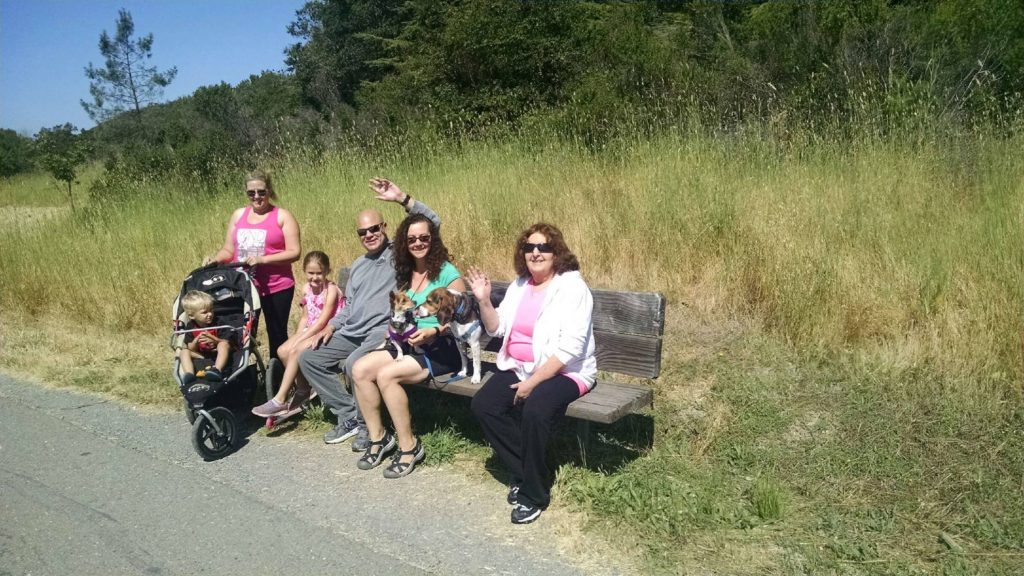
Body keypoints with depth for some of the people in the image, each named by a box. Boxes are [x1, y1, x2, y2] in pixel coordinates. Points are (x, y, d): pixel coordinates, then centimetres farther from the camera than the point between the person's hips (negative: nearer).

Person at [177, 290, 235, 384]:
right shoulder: (190, 327, -1)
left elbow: (226, 342, -11)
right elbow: (191, 349, -1)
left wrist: (215, 340, -31)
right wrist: (196, 341, -24)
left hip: (218, 356, -3)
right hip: (201, 357, 4)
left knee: (223, 344, -32)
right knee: (184, 351, -14)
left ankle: (217, 370, -52)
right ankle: (189, 374, -37)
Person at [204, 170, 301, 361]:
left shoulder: (282, 216, -2)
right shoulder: (238, 215, 11)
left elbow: (294, 252, -10)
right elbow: (228, 250, 13)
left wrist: (262, 259, -20)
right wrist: (214, 259, -9)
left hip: (276, 288, -4)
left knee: (277, 335, 6)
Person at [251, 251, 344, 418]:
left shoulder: (331, 289, -15)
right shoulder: (307, 288, 7)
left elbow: (322, 322, -20)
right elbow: (306, 317, 13)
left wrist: (299, 340, -20)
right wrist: (298, 336, -5)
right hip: (312, 330, 8)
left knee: (295, 351, -25)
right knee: (283, 351, -11)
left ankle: (279, 401, -18)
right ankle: (303, 388, 6)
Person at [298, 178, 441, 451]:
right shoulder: (358, 265, 24)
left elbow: (432, 222, -13)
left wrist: (401, 198, -21)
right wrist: (331, 325, 12)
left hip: (384, 330, -8)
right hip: (352, 333, 9)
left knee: (355, 362, -34)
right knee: (308, 358, 1)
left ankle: (369, 425, -12)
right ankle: (349, 416, 2)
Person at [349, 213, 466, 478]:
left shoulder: (446, 272, -8)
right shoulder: (404, 274, 13)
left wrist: (434, 331, -23)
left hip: (442, 349, -7)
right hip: (410, 344, 7)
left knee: (386, 375, -27)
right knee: (360, 369, -15)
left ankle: (409, 445, -12)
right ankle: (377, 436, 0)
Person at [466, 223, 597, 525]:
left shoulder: (572, 287, -12)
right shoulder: (519, 285, 10)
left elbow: (570, 348, -19)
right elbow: (497, 329, 11)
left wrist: (533, 382, -22)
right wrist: (484, 301, -6)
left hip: (564, 372, -6)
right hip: (519, 367, 7)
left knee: (534, 411, -34)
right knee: (482, 406, -16)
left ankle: (534, 492, -13)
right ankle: (523, 472, 0)